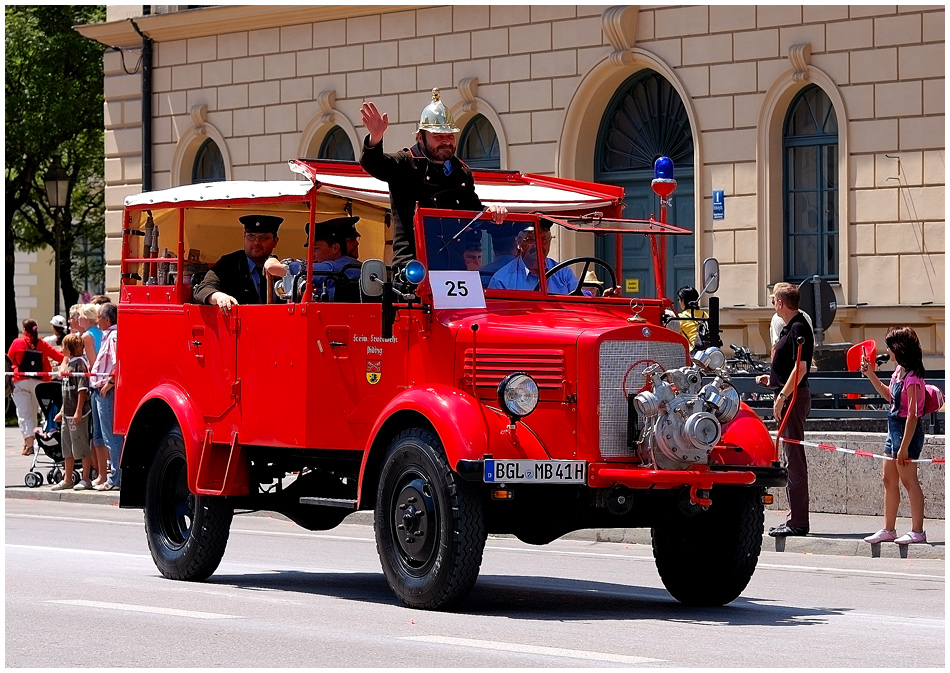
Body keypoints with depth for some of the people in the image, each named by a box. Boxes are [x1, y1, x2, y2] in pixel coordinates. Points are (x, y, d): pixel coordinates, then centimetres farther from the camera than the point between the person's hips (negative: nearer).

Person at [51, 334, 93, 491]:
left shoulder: (79, 363, -11)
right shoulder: (68, 363, 16)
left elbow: (82, 389, -17)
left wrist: (78, 411, -21)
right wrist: (62, 411, 22)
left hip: (78, 413, -9)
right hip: (67, 412, 9)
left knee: (81, 445, -4)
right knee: (67, 447, 13)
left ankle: (85, 479, 2)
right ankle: (67, 480, 20)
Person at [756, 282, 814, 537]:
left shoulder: (798, 329, -14)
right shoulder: (789, 328, 16)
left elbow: (801, 368, -21)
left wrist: (782, 396, -22)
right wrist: (772, 379, 19)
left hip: (793, 397, -11)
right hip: (789, 396, 11)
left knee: (794, 459, -9)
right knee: (791, 459, 13)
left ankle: (798, 522, -9)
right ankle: (795, 518, 17)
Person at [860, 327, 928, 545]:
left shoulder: (912, 378, -21)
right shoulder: (899, 371, 7)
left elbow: (912, 415, -22)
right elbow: (889, 396, 25)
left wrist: (904, 446, -22)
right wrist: (871, 375, 18)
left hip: (907, 431, -10)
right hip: (894, 429, 10)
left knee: (908, 480, -4)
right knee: (889, 480, 13)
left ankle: (917, 531, 3)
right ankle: (888, 529, 20)